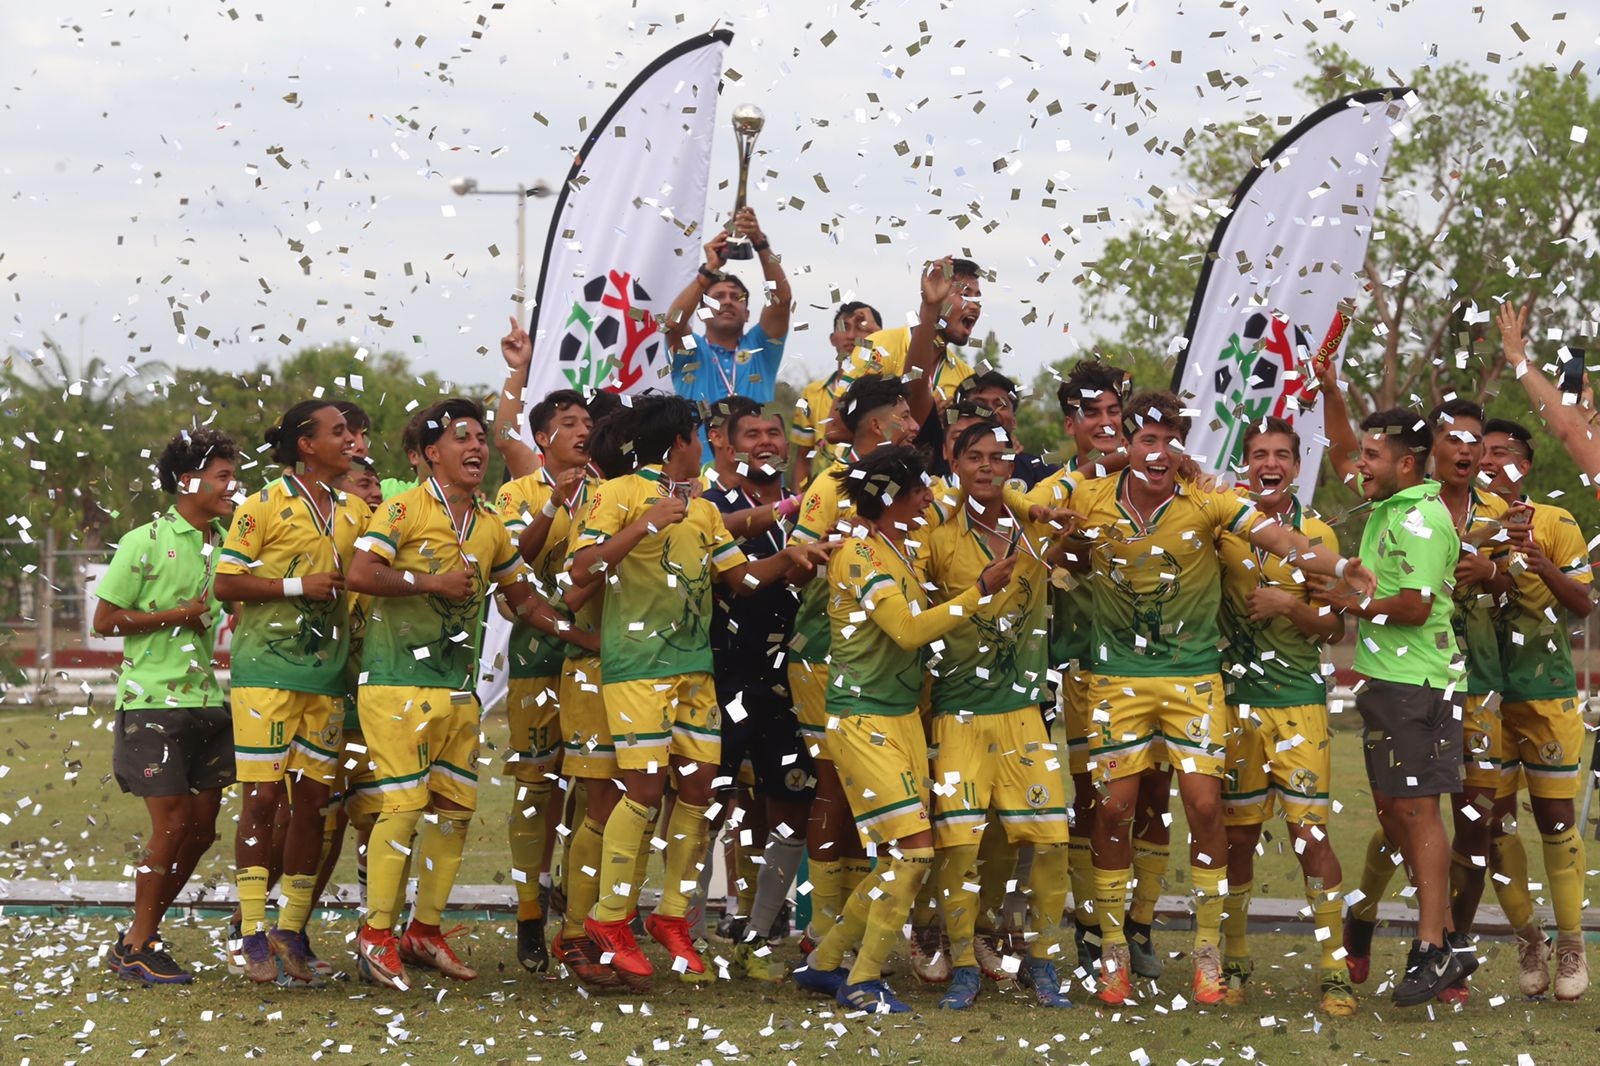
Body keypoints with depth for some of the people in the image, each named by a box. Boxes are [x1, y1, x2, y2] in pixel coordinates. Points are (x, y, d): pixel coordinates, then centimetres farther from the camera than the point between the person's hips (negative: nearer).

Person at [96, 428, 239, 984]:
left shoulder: (230, 542, 9)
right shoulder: (145, 542, -8)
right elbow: (105, 620, -7)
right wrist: (181, 615, -13)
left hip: (210, 703, 7)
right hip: (153, 703, -7)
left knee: (202, 828, 6)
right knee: (172, 824, -8)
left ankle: (143, 935, 19)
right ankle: (136, 947, 5)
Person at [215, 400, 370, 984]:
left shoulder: (355, 510, 14)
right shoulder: (264, 505, -3)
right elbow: (226, 584, -6)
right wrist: (298, 587, -13)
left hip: (326, 670, 6)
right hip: (267, 666, -6)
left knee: (313, 799, 4)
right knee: (262, 795, -7)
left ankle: (292, 930, 11)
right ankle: (253, 933, -2)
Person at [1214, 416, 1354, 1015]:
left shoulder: (1317, 535, 3)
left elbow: (1333, 628, 3)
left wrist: (1290, 606, -15)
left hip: (1299, 701, -1)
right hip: (1235, 697, 1)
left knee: (1310, 832, -7)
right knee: (1238, 834, 6)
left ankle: (1333, 971, -3)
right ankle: (1234, 962, 19)